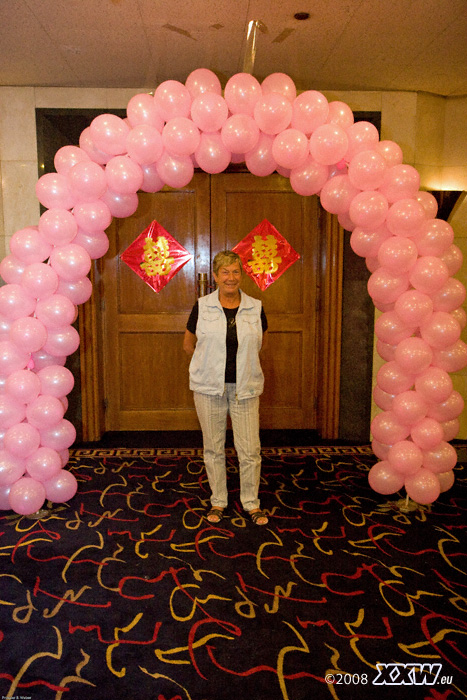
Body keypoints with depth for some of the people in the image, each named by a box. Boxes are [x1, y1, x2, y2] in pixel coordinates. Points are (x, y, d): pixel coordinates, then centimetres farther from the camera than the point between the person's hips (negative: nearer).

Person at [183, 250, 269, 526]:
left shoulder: (255, 307, 0)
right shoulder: (202, 307, -3)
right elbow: (188, 344, 10)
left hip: (245, 388, 1)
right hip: (209, 388, 0)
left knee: (250, 449, 4)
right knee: (214, 448, 10)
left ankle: (251, 502, 24)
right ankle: (218, 501, 29)